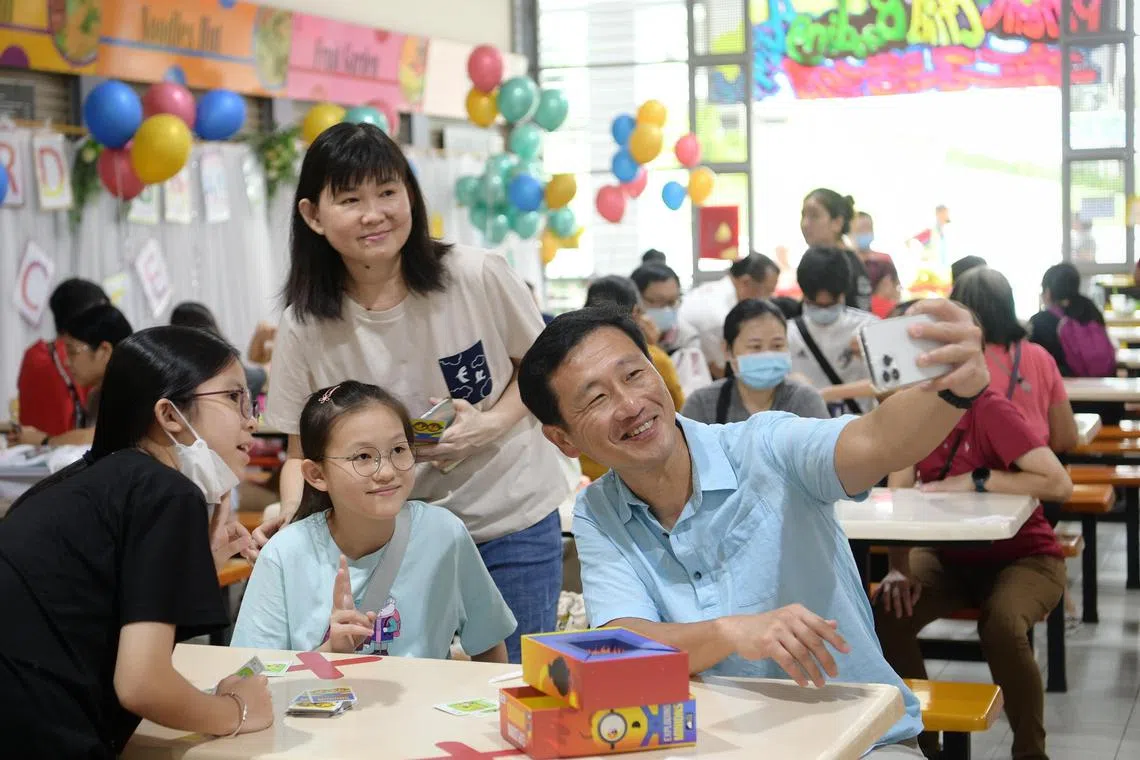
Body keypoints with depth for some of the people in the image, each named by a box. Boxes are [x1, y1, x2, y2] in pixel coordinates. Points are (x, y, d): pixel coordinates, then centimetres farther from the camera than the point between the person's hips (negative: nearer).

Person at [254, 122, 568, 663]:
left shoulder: (478, 277, -13)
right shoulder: (306, 327, -9)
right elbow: (303, 451, 0)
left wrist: (491, 424, -16)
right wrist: (292, 514, -20)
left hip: (512, 521, 0)